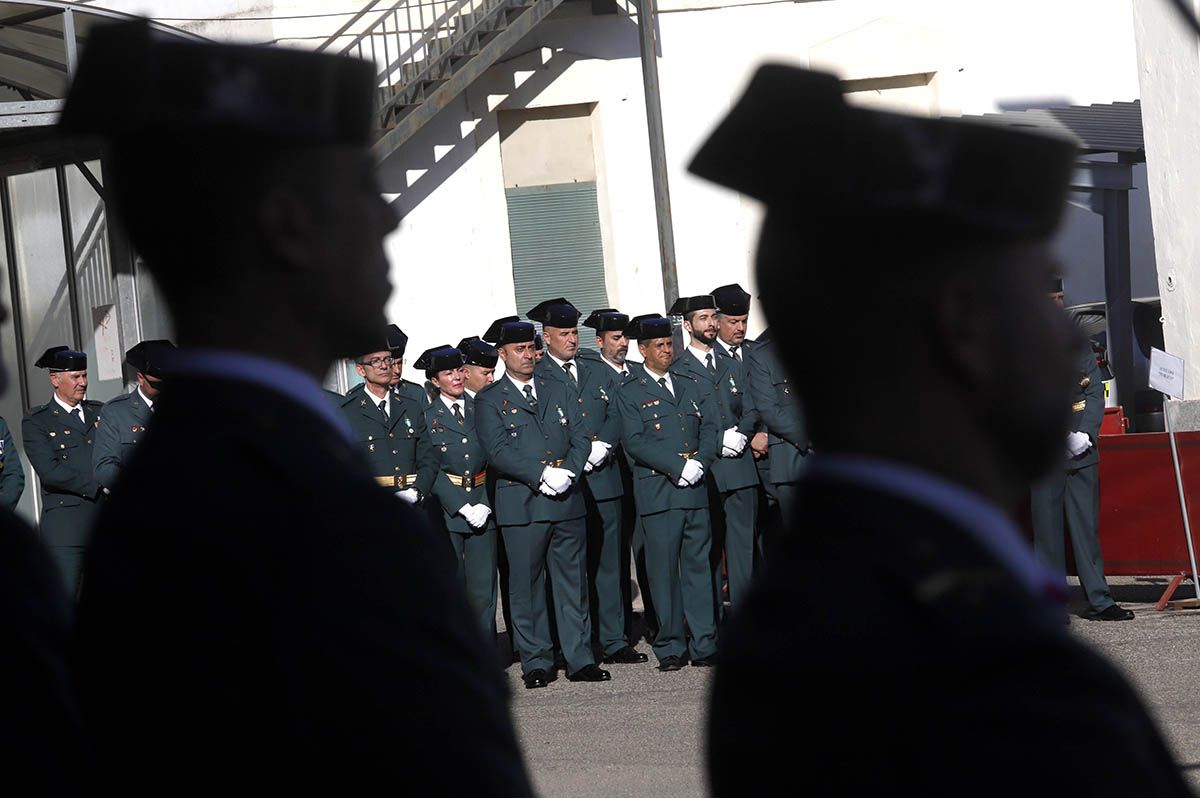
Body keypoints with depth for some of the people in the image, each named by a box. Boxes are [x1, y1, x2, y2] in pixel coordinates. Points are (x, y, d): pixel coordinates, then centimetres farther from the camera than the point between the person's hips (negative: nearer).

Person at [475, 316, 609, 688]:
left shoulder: (557, 393, 17)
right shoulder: (489, 401, 2)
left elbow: (580, 439, 11)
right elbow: (499, 452, -9)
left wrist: (568, 472, -8)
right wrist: (542, 476, -17)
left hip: (568, 503, 4)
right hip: (521, 506, -4)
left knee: (573, 583, 6)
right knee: (526, 587, -1)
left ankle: (580, 659, 11)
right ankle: (536, 663, 6)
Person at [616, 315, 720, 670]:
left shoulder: (689, 385, 18)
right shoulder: (629, 393, 2)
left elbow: (709, 426, 11)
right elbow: (634, 442, -8)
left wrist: (700, 462, -8)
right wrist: (678, 467, -15)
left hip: (695, 489, 4)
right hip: (657, 491, -4)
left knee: (699, 564, 4)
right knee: (664, 570, -2)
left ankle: (704, 644, 7)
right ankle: (671, 647, 4)